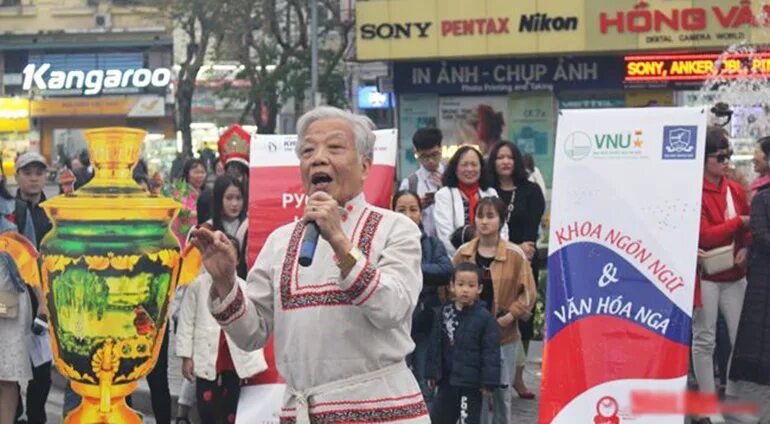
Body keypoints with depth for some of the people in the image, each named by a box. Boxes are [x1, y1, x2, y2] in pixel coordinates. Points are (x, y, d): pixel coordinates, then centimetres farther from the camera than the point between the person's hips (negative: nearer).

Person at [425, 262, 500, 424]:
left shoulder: (485, 318, -9)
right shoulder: (443, 313, 3)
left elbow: (491, 352, -9)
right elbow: (435, 346, 9)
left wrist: (489, 382, -13)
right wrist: (432, 373, 7)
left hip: (471, 383, -4)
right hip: (447, 380, 4)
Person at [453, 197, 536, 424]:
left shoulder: (515, 255, -4)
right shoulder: (463, 253, 3)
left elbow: (528, 293, -2)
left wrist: (509, 317, -10)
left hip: (504, 335, -1)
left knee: (502, 391, 6)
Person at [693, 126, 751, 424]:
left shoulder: (736, 190, 7)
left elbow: (748, 229, 14)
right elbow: (704, 236, -16)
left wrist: (745, 248, -6)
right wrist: (740, 221, -14)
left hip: (734, 276, 6)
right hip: (705, 276, -6)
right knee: (704, 340, 3)